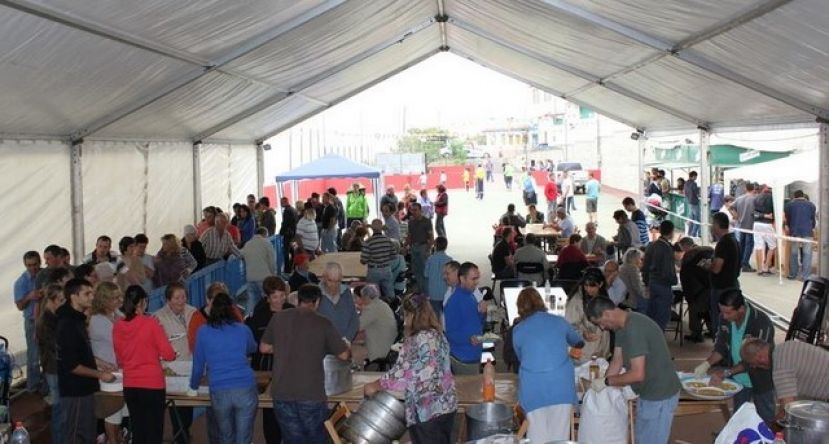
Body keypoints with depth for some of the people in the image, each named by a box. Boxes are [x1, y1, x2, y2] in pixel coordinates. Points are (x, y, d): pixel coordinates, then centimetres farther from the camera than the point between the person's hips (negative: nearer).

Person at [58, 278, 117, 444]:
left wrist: (98, 367, 13)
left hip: (83, 389, 10)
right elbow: (71, 366, -23)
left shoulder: (77, 320, 10)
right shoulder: (68, 325, -20)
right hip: (75, 392, -10)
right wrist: (99, 375, -15)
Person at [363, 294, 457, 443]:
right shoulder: (436, 334, 10)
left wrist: (374, 386, -7)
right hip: (444, 405, 9)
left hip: (429, 410, -9)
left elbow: (401, 372, -17)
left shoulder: (420, 339, -18)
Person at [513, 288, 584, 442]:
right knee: (559, 435, 8)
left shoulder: (517, 330, 6)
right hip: (561, 385, 1)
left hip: (533, 387, -1)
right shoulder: (559, 322, 9)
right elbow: (579, 342, 29)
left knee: (538, 435, 7)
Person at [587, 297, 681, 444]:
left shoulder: (634, 329, -28)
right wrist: (600, 388, 2)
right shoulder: (622, 326, 3)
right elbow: (617, 361, 8)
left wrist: (606, 381, -19)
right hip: (648, 393, 10)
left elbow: (637, 374, -30)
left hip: (660, 396, -10)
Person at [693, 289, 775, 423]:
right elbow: (721, 346, -1)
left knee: (765, 420, 13)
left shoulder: (761, 323, -31)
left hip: (760, 380, -5)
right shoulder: (727, 319, -12)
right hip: (738, 379, 5)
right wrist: (707, 363, -18)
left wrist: (725, 373, -33)